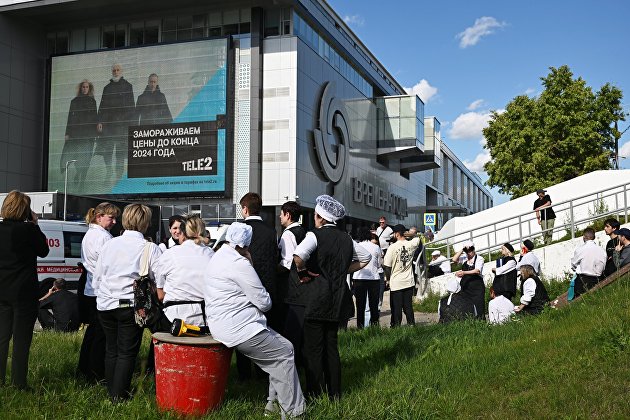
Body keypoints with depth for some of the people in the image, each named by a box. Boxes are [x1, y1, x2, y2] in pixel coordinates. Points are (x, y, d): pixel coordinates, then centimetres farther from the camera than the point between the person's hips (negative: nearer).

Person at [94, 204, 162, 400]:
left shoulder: (109, 245, 5)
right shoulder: (150, 248, -8)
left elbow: (96, 279, 12)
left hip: (106, 305, 4)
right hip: (131, 306, -4)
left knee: (111, 350, 16)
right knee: (127, 351, 5)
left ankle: (111, 391, 25)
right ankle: (119, 395, 6)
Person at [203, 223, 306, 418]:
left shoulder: (217, 257, 14)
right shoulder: (239, 263, -18)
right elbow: (264, 303, -13)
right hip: (239, 328, -10)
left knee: (279, 348, 14)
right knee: (285, 352, -4)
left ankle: (274, 402, 15)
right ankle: (292, 412, 0)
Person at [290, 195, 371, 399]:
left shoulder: (315, 235, -11)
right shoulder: (346, 238, 8)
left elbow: (298, 255, -29)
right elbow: (365, 258, 20)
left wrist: (302, 271, -11)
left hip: (316, 299, -6)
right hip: (338, 299, 6)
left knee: (313, 347, 1)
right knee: (331, 345, 15)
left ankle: (315, 394, 4)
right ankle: (334, 392, 20)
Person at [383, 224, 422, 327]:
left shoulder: (393, 247, -14)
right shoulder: (411, 244, -3)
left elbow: (387, 266, -11)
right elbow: (418, 239, 23)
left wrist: (388, 278, 2)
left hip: (396, 283, -4)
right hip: (409, 281, 4)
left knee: (396, 307, 3)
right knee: (408, 306, 12)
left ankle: (396, 326, 7)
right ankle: (411, 324, 16)